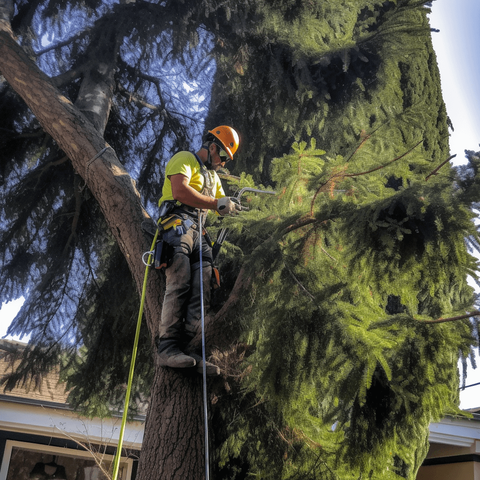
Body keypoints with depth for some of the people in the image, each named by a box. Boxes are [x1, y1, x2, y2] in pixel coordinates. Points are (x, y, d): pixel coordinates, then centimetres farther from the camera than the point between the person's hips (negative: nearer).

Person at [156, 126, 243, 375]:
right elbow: (180, 191, -12)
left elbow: (221, 205, 31)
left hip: (199, 233, 8)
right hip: (178, 224, -8)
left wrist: (231, 205, 7)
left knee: (200, 293, -9)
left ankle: (182, 349, -13)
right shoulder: (184, 159, 7)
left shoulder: (213, 176, 35)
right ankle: (168, 348, -28)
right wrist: (217, 203, -11)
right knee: (180, 285, -23)